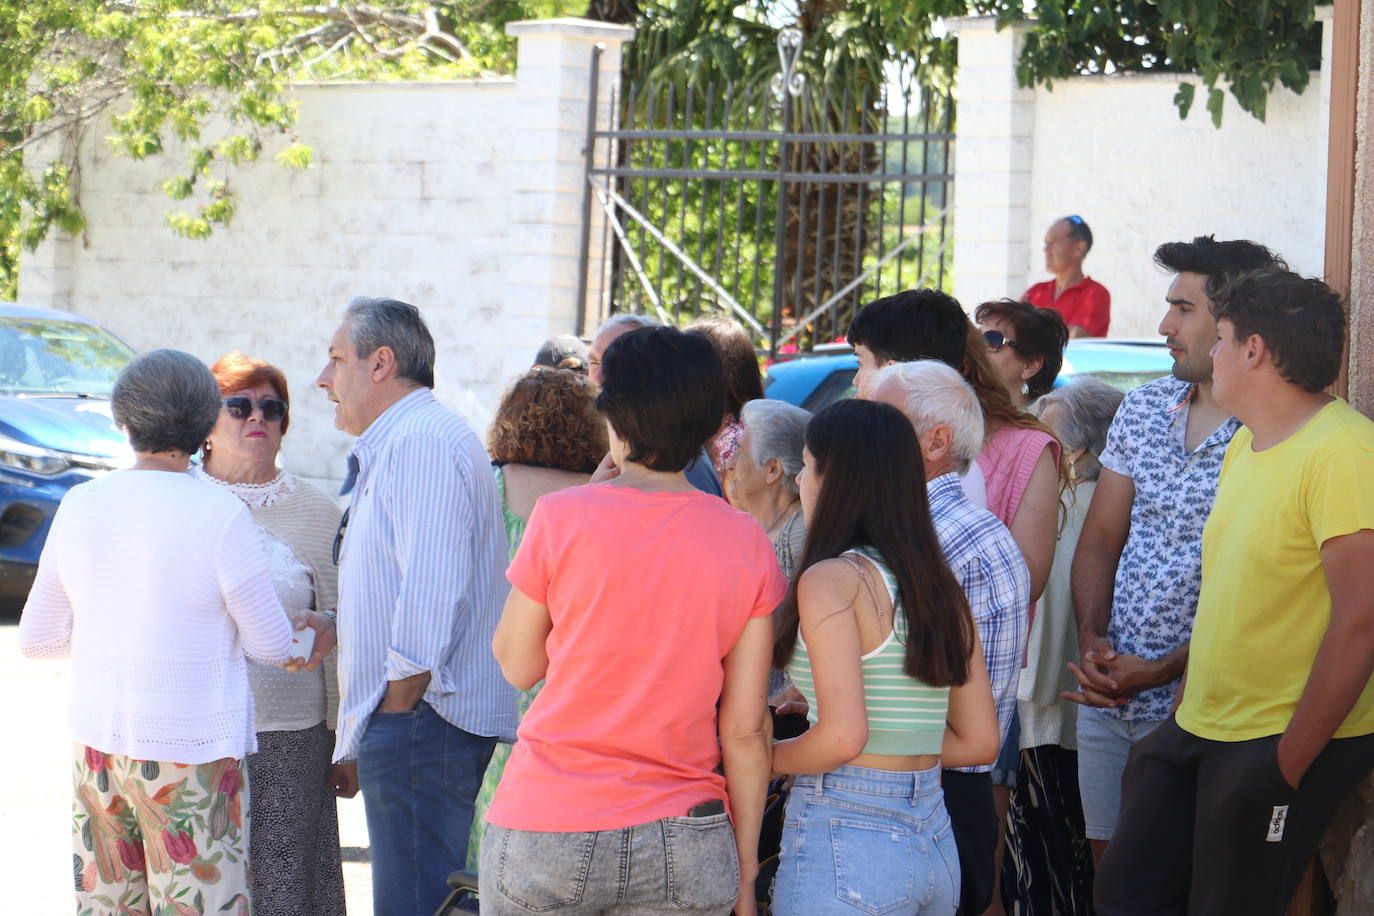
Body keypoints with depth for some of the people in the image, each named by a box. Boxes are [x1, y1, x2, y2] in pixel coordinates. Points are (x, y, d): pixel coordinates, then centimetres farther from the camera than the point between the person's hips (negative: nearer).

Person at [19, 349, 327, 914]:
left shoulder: (80, 506, 1)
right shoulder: (219, 514, -14)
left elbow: (36, 640, 8)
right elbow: (269, 645, -6)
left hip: (98, 743, 5)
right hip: (191, 753, -5)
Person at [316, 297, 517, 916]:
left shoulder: (424, 441, -12)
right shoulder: (392, 446, 23)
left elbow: (431, 589, -20)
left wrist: (399, 705, -18)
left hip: (419, 719, -11)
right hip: (405, 718, 11)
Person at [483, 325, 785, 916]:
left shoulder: (561, 517, -8)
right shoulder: (747, 543, -1)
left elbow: (516, 666, 6)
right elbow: (745, 728, 0)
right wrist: (745, 866, 9)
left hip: (547, 830, -2)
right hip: (684, 845, 2)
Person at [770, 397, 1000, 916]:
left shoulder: (831, 579, -12)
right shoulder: (940, 585, 10)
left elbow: (843, 737, -21)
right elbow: (979, 741, 11)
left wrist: (759, 759, -3)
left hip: (844, 840, -7)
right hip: (936, 839, 7)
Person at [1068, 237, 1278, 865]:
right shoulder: (1144, 408, 9)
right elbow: (1100, 541, 11)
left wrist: (1161, 672, -18)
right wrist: (1093, 642, -5)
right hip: (1106, 696, 6)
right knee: (1107, 861, 14)